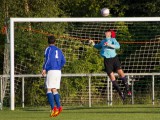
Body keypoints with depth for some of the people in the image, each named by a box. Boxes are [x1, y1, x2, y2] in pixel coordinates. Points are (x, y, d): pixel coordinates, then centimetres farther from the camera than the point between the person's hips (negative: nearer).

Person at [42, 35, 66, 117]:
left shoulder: (48, 49, 1)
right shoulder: (59, 50, 18)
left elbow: (48, 59, -13)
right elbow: (63, 61, 14)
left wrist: (44, 69, -13)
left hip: (51, 71, -6)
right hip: (58, 72, 6)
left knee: (49, 90, -7)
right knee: (54, 90, 10)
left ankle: (53, 107, -23)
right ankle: (59, 107, -6)